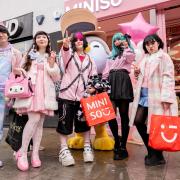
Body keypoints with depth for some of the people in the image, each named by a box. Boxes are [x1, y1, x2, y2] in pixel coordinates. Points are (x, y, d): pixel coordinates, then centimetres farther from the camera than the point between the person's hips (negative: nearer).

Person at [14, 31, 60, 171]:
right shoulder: (30, 55, 15)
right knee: (34, 119, -20)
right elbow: (22, 71, 14)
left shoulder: (51, 57, 18)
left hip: (45, 92, 2)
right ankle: (22, 152, -8)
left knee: (40, 122, -1)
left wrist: (52, 64, -3)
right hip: (30, 90, -2)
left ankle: (35, 154, 6)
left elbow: (56, 78, 9)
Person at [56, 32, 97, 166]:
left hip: (83, 95, 3)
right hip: (67, 94, -2)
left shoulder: (90, 60, 17)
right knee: (65, 121, -1)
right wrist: (66, 45, -39)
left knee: (85, 121, 9)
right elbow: (65, 52, -16)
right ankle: (64, 150, 9)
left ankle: (87, 148, 22)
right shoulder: (70, 55, 9)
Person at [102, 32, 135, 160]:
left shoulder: (130, 53, 15)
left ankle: (123, 147, 2)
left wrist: (126, 46, 3)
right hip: (111, 84, 4)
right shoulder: (112, 56, 29)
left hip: (123, 83, -4)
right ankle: (117, 141, 13)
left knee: (124, 115, -4)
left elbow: (129, 57, -12)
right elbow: (106, 72, 20)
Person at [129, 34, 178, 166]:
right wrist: (137, 72, 4)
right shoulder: (144, 59, 17)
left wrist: (166, 98, -21)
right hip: (143, 94, 7)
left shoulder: (164, 57, -3)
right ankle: (152, 151, 23)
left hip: (156, 95, -7)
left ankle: (157, 156, 18)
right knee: (138, 121, 5)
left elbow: (168, 78, -12)